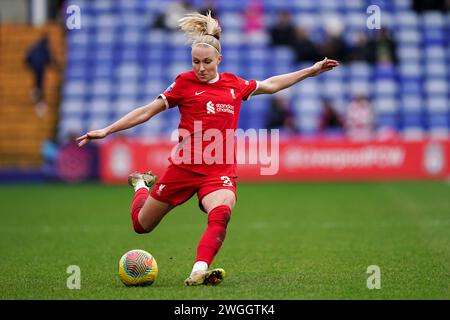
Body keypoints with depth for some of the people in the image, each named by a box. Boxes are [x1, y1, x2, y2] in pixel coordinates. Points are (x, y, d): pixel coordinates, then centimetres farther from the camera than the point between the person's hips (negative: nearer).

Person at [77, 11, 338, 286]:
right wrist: (106, 131, -2)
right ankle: (141, 183, 46)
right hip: (185, 167, -1)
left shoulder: (234, 84, 10)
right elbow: (147, 111, 3)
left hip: (221, 170, 1)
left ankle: (199, 272, -41)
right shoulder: (184, 83, 0)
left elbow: (270, 85, 26)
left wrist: (311, 70, 27)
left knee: (222, 213, -33)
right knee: (142, 225, 13)